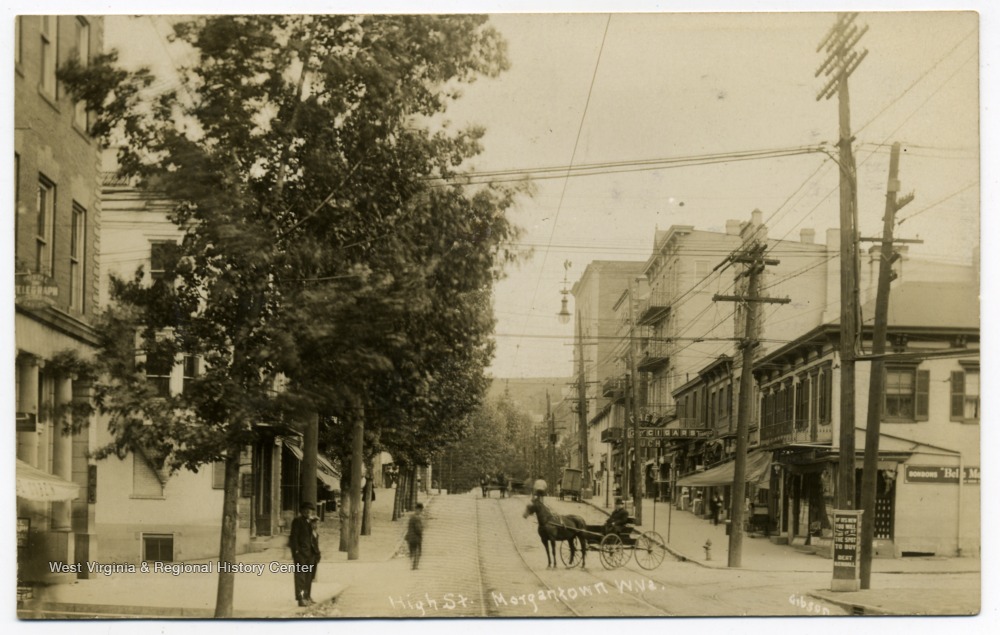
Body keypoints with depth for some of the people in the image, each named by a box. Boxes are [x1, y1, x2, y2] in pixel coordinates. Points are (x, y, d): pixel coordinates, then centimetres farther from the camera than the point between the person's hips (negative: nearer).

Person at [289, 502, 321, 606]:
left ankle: (307, 597, 22)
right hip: (301, 552, -7)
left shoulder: (313, 522, 16)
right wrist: (296, 550, -17)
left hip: (311, 552, 7)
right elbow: (294, 537, -9)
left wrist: (317, 552, 11)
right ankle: (301, 598, -15)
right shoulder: (297, 521, -3)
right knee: (300, 575, -10)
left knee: (309, 575, 13)